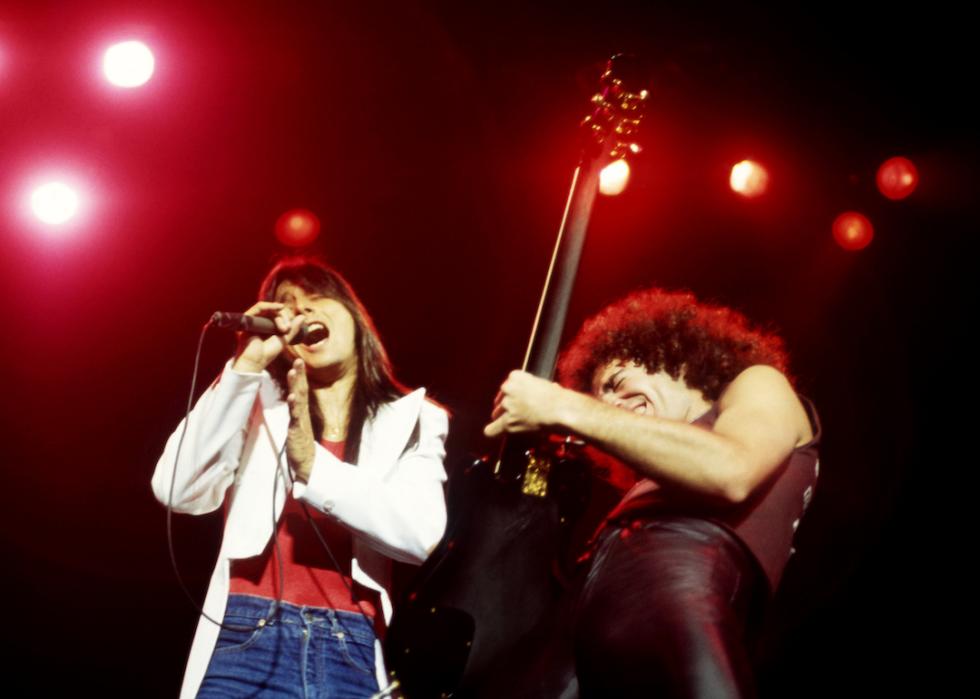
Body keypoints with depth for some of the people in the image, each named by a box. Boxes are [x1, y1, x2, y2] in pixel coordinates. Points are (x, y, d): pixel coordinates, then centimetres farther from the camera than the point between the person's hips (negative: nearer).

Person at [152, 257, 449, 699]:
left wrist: (313, 466, -17)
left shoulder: (411, 420, 11)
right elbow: (177, 491, -2)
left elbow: (423, 533, -7)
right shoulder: (260, 410, 15)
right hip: (249, 644, 0)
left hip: (351, 655, 0)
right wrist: (247, 366, -3)